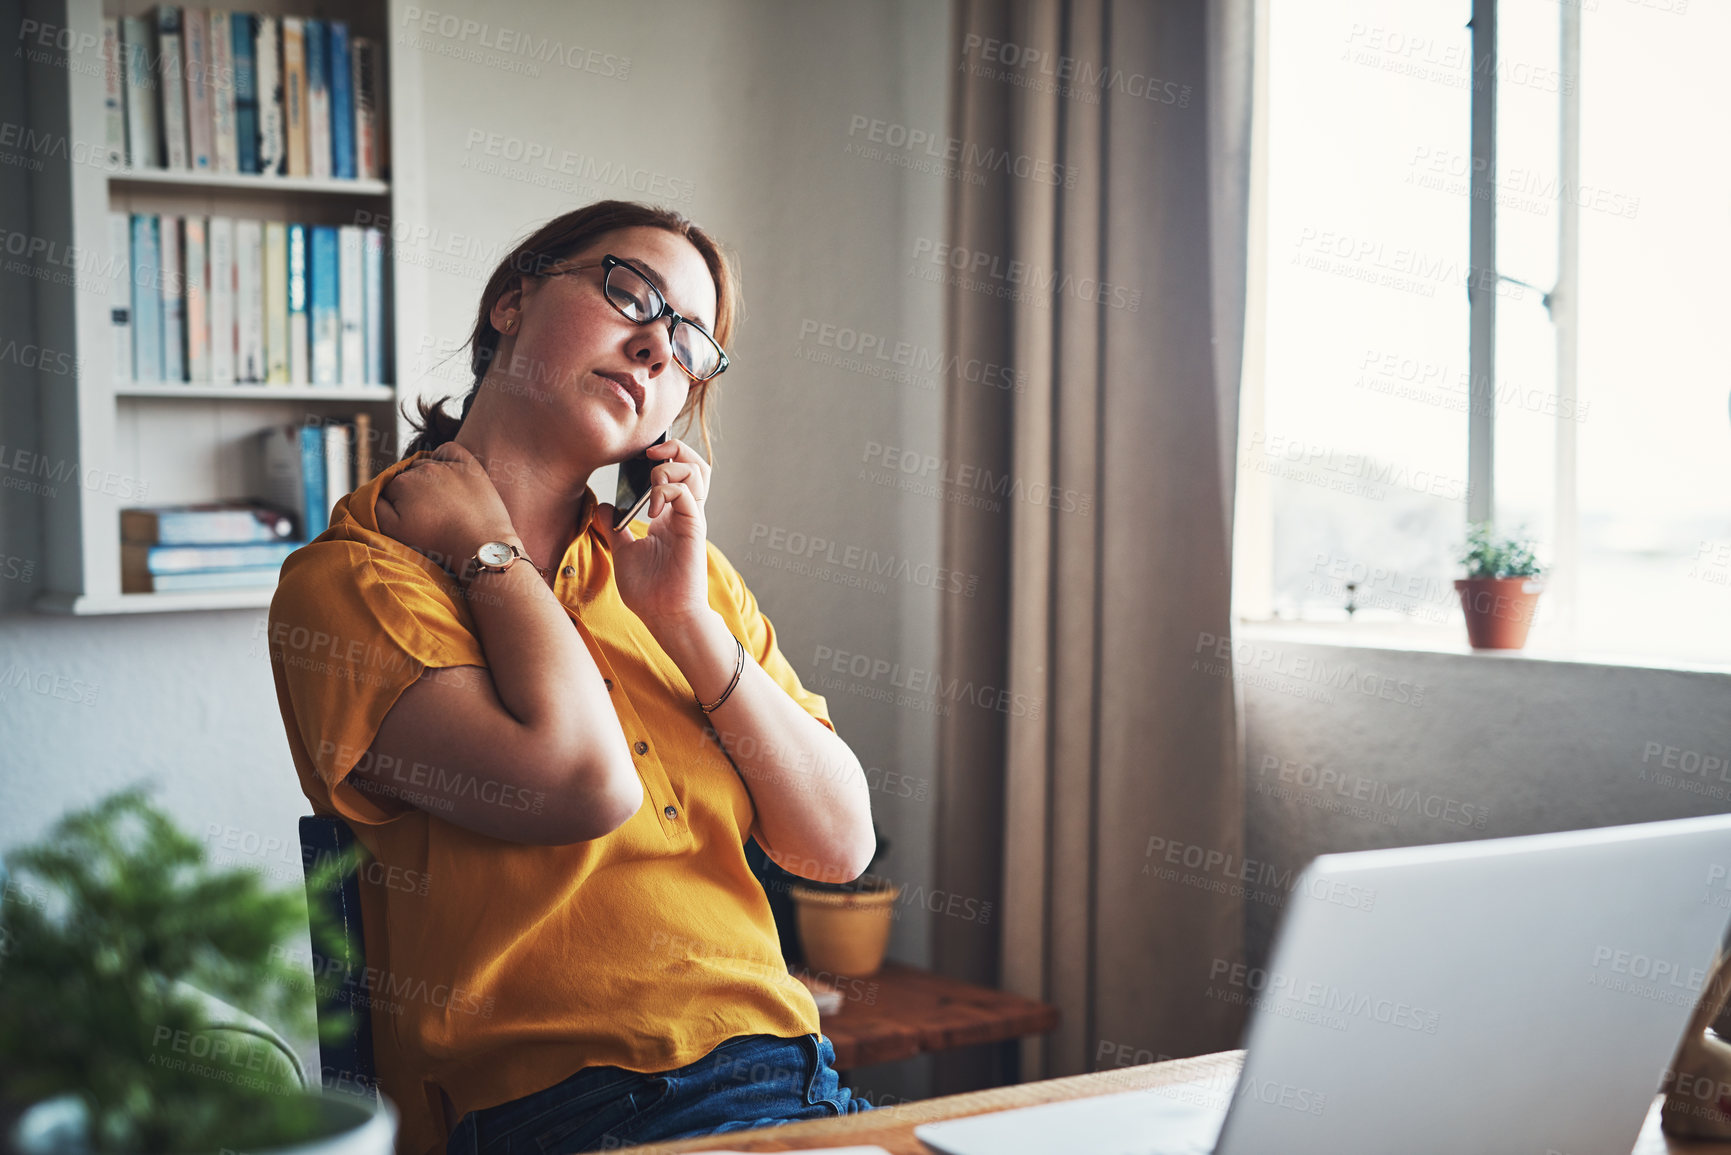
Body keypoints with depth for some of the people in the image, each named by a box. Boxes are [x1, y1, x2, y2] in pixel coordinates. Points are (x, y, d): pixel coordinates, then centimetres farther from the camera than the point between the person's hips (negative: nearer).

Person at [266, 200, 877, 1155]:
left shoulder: (684, 570, 17)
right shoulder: (349, 580, -1)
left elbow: (839, 844, 8)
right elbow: (584, 783, -16)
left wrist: (683, 618, 1)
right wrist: (488, 550, -3)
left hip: (793, 1078, 5)